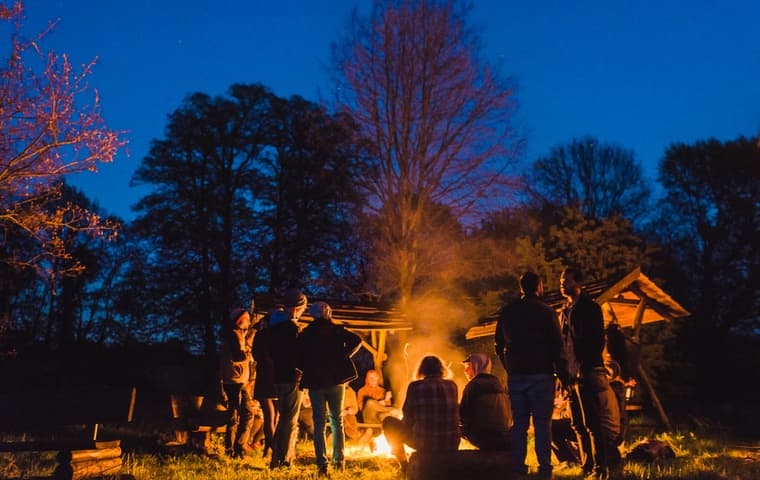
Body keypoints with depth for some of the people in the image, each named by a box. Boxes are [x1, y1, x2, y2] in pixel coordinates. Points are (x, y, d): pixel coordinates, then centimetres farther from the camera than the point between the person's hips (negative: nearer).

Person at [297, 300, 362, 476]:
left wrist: (306, 372, 10)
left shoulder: (304, 335, 3)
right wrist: (344, 355, -4)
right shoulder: (336, 330, 1)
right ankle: (338, 461, 13)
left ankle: (322, 464, -3)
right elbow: (356, 340, -11)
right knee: (337, 421, 13)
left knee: (319, 424, 4)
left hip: (315, 382, 0)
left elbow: (299, 357, -1)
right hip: (336, 380, 0)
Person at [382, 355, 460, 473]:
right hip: (451, 444, 4)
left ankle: (405, 466, 23)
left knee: (388, 421, 18)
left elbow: (408, 419, 2)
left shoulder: (415, 386, -3)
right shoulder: (452, 385, 7)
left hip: (425, 442, -4)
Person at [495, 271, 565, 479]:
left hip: (515, 376, 4)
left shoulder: (507, 312, 8)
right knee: (542, 423, 0)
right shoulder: (546, 312, -4)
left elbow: (499, 345, 12)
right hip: (540, 374, -4)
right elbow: (557, 344, -5)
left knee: (519, 423, 8)